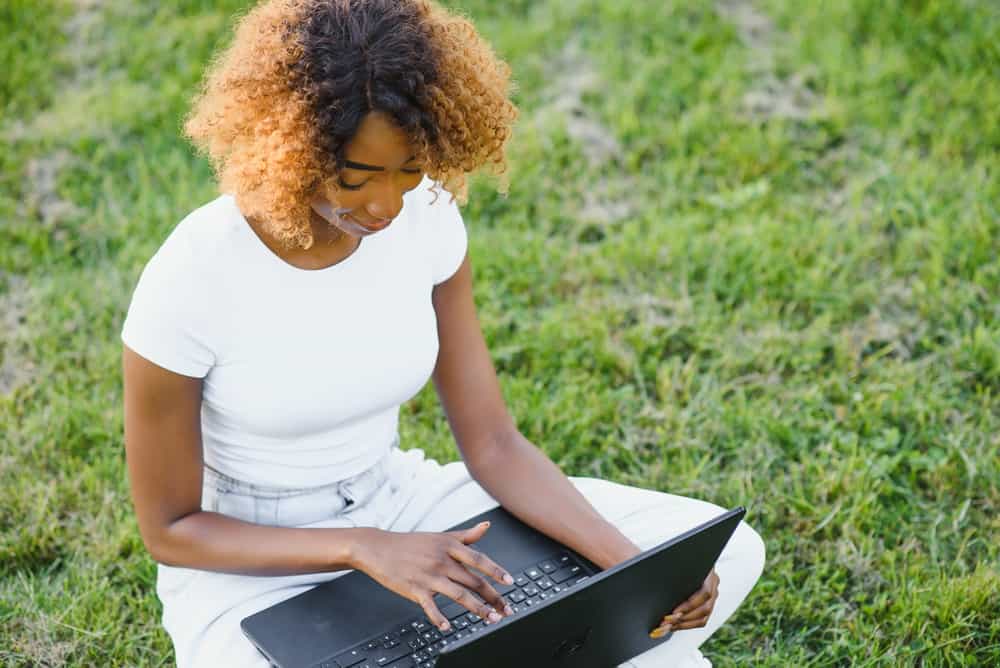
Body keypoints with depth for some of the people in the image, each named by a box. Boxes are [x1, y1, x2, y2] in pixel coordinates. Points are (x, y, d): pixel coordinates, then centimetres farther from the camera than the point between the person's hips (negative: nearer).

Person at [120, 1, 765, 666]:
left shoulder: (427, 222, -12)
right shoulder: (189, 283, -25)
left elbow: (493, 445, -7)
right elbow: (170, 529, -15)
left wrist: (637, 566, -21)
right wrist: (363, 548, -29)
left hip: (400, 506, 4)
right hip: (253, 568, -4)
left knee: (725, 552, -6)